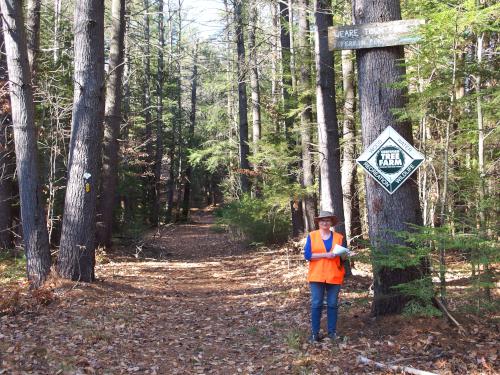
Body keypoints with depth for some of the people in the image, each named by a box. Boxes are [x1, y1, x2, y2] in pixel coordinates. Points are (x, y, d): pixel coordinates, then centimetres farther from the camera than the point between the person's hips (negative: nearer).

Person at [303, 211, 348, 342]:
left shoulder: (339, 237, 9)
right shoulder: (312, 236, 2)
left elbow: (344, 257, 10)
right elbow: (307, 255, -7)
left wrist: (341, 254, -14)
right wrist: (325, 255, -15)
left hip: (334, 276, 2)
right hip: (317, 276, -2)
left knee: (332, 304, 5)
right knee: (316, 304, -2)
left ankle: (332, 331, 13)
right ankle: (314, 333, 4)